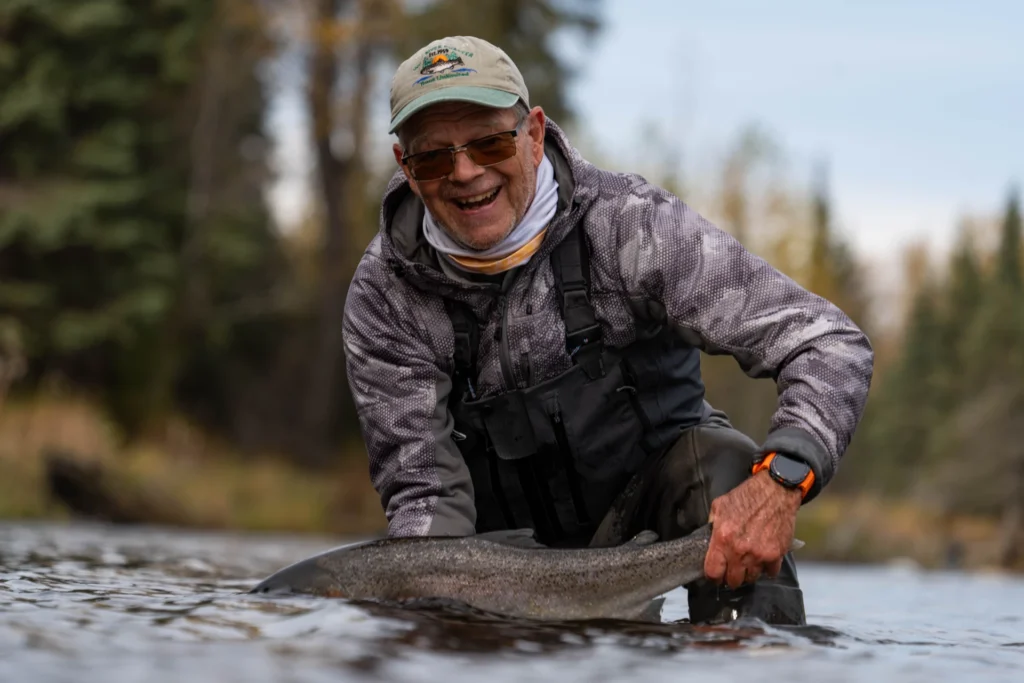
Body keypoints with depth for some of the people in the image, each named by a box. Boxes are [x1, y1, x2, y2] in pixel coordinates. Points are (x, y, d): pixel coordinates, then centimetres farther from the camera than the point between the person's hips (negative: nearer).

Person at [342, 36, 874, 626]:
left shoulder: (628, 223, -23)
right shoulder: (384, 300, -16)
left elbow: (832, 345, -27)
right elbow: (423, 491, -15)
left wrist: (781, 478, -47)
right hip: (515, 541, 3)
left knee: (724, 466, -32)